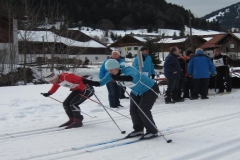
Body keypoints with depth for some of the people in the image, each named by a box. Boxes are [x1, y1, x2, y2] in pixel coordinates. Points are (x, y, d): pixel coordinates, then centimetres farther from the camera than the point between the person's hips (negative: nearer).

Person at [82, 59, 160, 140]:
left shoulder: (127, 70, -34)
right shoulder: (112, 74, -10)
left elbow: (133, 77, -57)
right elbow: (100, 83, -9)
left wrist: (119, 78, -72)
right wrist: (88, 82, -24)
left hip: (150, 89, -8)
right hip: (136, 92, 8)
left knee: (143, 110, -13)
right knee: (133, 110, 1)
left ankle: (152, 131, 3)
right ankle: (138, 130, 21)